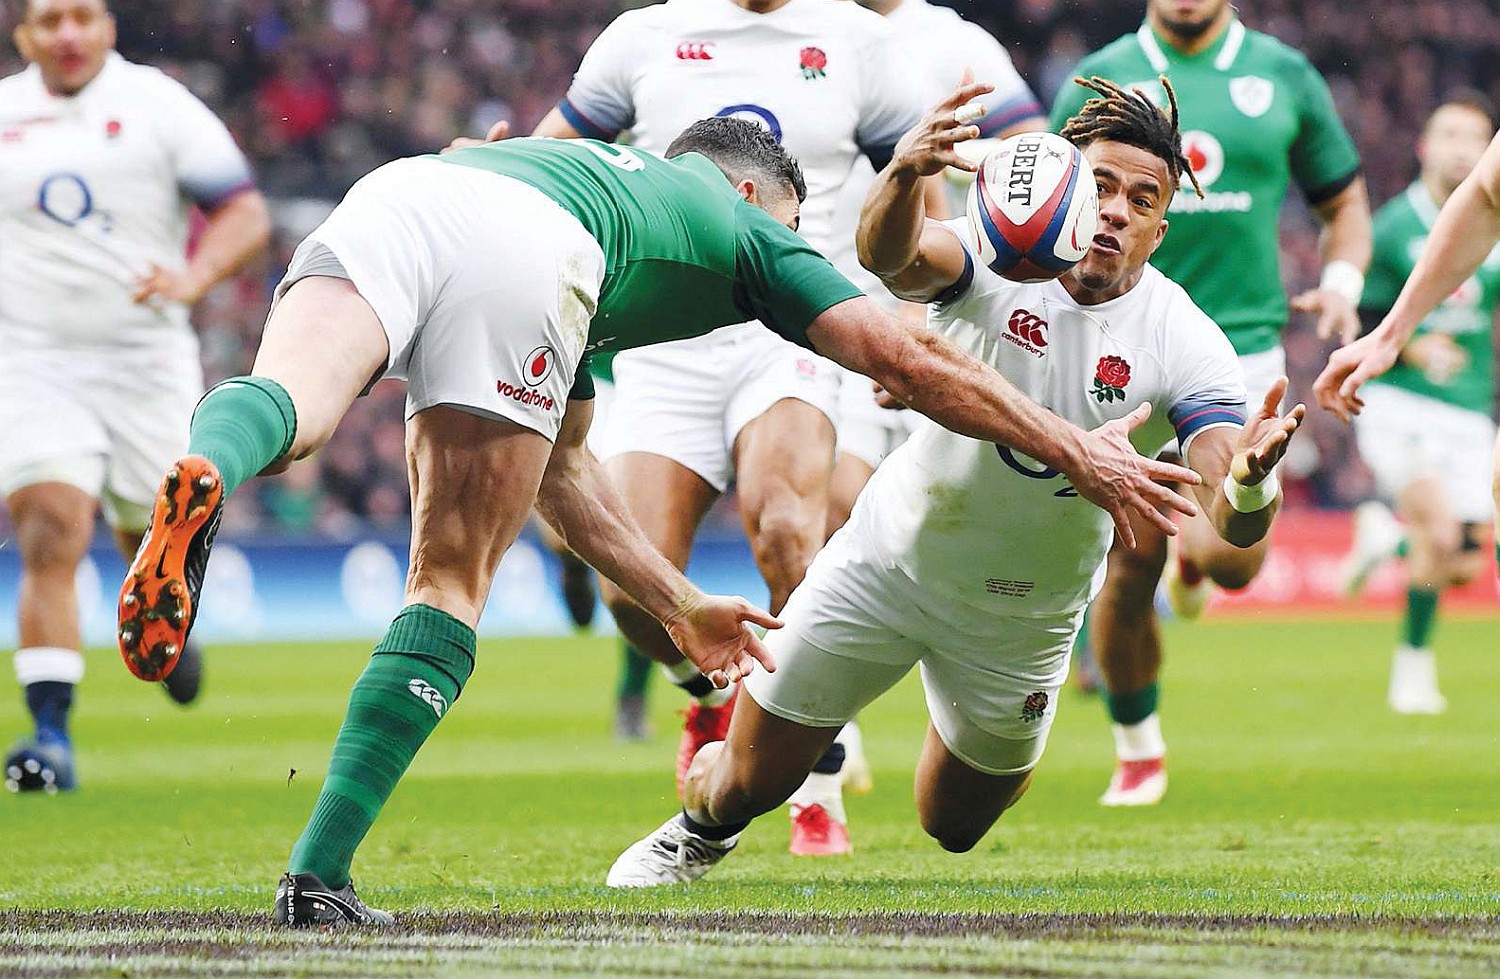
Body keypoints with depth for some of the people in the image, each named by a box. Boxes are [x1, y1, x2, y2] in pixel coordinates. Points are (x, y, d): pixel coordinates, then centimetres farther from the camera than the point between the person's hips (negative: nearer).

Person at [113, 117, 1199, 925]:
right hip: (520, 246, -4)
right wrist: (1079, 451, 40)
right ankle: (320, 874, -6)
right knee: (452, 583, 3)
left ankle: (202, 478, -60)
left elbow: (560, 463, 49)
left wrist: (679, 604, 54)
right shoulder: (743, 222, 34)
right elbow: (911, 362, 31)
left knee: (284, 410, -22)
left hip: (393, 196, 4)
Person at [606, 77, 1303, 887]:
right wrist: (903, 175, -66)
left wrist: (1250, 484, -55)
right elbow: (888, 259, -43)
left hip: (1024, 619, 1)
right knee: (749, 782, 7)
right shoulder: (992, 255, -20)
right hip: (889, 565, -1)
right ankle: (698, 831, 44)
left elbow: (1232, 523, -30)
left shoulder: (1185, 343, -20)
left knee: (954, 828, 18)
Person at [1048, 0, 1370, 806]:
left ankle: (1194, 551, 24)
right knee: (1130, 566, -3)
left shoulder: (1285, 77, 8)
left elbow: (1343, 200, 18)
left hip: (1240, 344, 0)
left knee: (1232, 556, -15)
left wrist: (1342, 281, 0)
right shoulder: (1099, 82, 5)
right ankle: (1136, 749, 19)